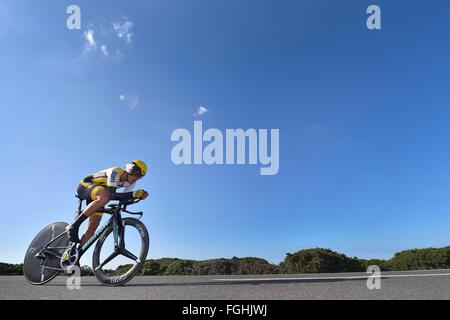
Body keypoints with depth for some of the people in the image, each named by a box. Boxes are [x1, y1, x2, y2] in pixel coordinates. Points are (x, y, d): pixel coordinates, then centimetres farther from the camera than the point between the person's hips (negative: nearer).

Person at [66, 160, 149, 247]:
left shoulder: (130, 182, -6)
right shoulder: (115, 172, -29)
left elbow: (124, 198, -3)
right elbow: (111, 195, -37)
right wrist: (133, 194, -45)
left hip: (95, 197, 7)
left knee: (93, 226, -10)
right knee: (105, 196, -40)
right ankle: (74, 226, -33)